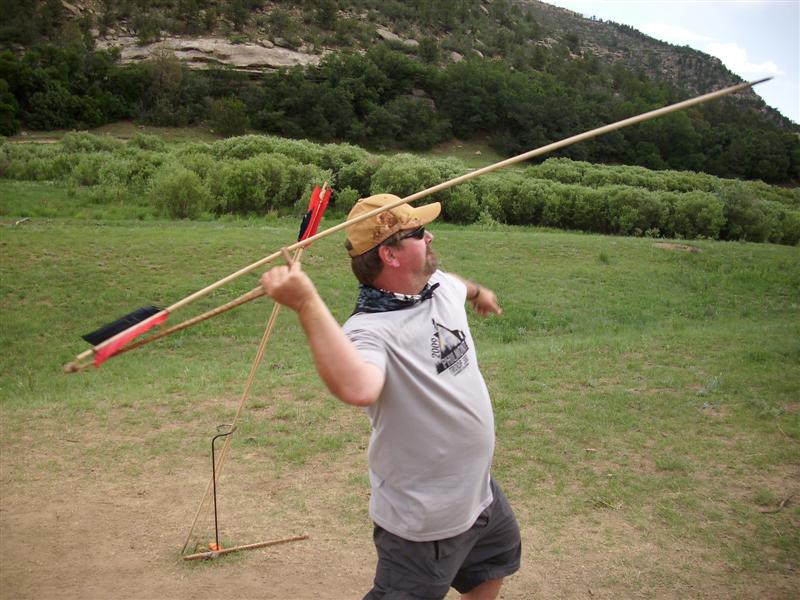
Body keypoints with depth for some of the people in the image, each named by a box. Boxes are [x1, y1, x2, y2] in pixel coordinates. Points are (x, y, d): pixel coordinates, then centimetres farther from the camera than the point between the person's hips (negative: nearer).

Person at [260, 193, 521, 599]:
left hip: (478, 488, 9)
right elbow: (357, 388, -55)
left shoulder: (439, 284, -4)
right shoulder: (370, 330, -31)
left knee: (498, 561, 32)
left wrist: (479, 292, 45)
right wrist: (307, 305, -58)